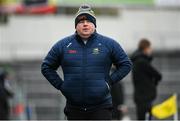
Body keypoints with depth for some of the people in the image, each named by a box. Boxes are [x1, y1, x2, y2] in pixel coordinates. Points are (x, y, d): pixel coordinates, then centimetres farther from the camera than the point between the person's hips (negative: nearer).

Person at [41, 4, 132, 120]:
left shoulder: (109, 44, 2)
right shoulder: (63, 45, 5)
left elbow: (126, 64, 10)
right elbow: (46, 67, 14)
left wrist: (110, 81, -1)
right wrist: (60, 85, 3)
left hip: (101, 107, -2)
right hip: (74, 109, 2)